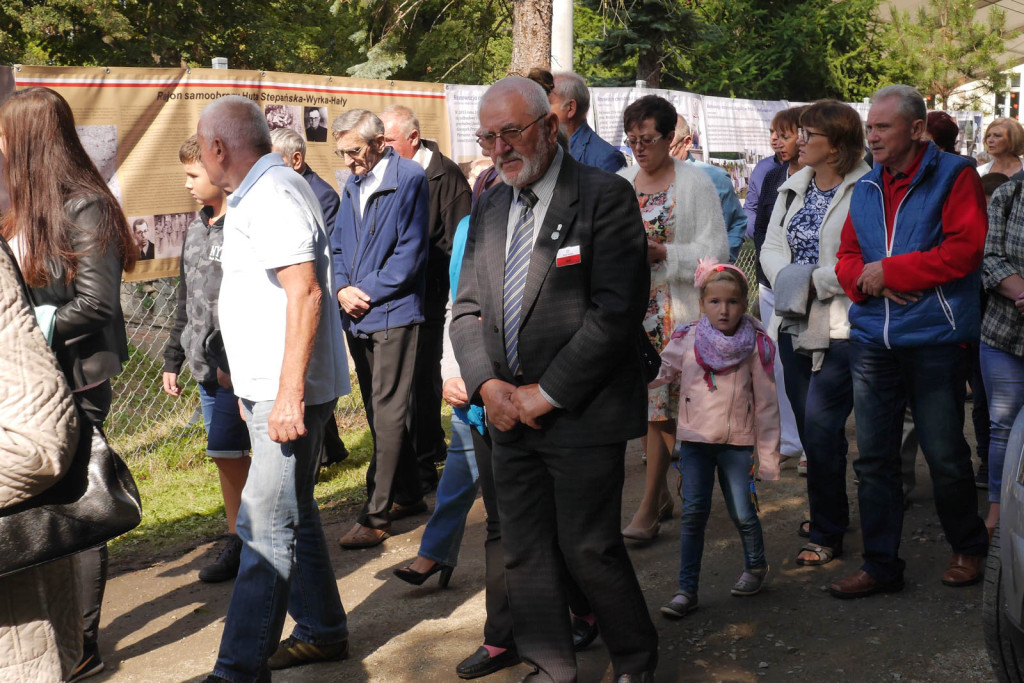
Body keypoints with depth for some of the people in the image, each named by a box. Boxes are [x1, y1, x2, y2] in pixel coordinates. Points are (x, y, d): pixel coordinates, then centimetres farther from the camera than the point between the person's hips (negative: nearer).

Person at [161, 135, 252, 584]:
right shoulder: (197, 229, 15)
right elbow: (186, 301, 21)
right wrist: (173, 359, 20)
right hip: (211, 370, 8)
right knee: (226, 455, 13)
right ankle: (239, 542, 24)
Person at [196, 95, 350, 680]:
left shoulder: (272, 196, -15)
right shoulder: (255, 195, 18)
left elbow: (305, 292, -24)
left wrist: (289, 392, -27)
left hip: (289, 392, -11)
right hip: (270, 389, 11)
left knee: (266, 525, -9)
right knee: (291, 516, 17)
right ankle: (322, 632, 30)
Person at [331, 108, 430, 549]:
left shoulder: (410, 179, -7)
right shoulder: (352, 186, 15)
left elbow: (411, 249, -11)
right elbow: (338, 246, 16)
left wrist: (369, 292, -13)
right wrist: (342, 289, -3)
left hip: (394, 313, -8)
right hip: (357, 316, 8)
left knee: (388, 415, -6)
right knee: (378, 412, 14)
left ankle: (376, 516, -4)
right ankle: (409, 493, 28)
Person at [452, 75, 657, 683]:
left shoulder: (605, 196, -9)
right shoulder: (490, 208, 13)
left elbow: (616, 311, -16)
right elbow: (468, 308, 12)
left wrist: (546, 394, -15)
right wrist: (488, 386, -5)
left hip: (581, 412, -6)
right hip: (510, 411, 6)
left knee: (589, 548, 0)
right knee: (525, 552, 11)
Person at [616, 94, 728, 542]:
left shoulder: (695, 183, -2)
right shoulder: (619, 183, 12)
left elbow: (714, 251, -7)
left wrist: (662, 253, -18)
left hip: (675, 309, -5)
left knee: (662, 404, -6)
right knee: (644, 402, 8)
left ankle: (649, 509, 0)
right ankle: (661, 493, 22)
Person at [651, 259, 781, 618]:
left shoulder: (756, 345, -4)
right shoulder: (687, 339, -2)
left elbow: (766, 402, -1)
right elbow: (660, 371, 11)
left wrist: (768, 454, -1)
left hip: (738, 441, -1)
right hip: (695, 439, 1)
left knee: (743, 513, 4)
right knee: (693, 513, -2)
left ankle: (755, 567, 32)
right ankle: (686, 589, 5)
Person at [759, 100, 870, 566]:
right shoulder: (794, 187, 13)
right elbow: (771, 247, 10)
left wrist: (815, 281, -18)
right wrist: (788, 280, -9)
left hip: (840, 329, -8)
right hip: (794, 325, 8)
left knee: (821, 431, -7)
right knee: (809, 428, 15)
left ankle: (826, 535, 7)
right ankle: (833, 513, 33)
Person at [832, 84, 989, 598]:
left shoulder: (953, 176, -4)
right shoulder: (865, 188, 12)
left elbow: (965, 249, -14)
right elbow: (846, 258, 14)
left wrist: (889, 271, -14)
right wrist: (866, 279, -9)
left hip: (935, 339, -5)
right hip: (873, 340, 5)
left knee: (945, 455, 6)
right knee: (873, 459, 8)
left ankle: (969, 549, 29)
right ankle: (880, 565, 18)